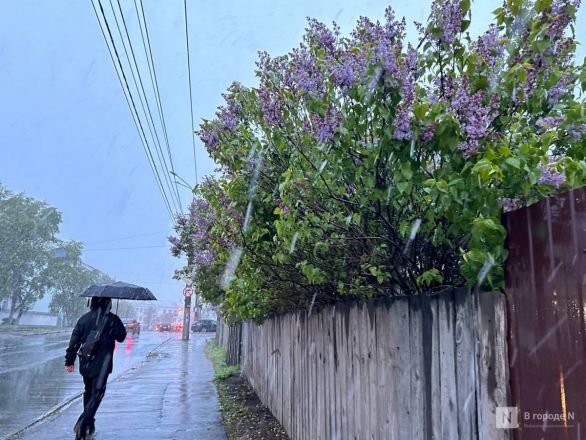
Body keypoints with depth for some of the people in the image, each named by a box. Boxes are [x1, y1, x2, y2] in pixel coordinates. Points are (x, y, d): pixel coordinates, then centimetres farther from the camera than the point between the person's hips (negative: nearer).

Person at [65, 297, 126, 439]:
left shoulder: (84, 318, 3)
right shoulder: (112, 319, -9)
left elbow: (74, 341, 3)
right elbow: (121, 337, -1)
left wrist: (69, 361, 8)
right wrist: (118, 326, 18)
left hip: (85, 363, 5)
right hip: (101, 364, -5)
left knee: (88, 391, 19)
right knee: (97, 393, 1)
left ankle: (89, 425, 27)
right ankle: (83, 422, -17)